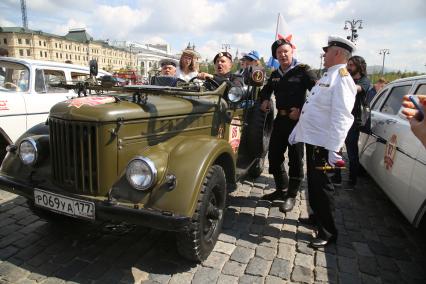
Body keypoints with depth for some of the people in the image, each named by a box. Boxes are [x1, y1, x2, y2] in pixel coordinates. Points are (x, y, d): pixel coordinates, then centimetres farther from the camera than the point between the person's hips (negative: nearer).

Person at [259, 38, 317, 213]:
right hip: (280, 118, 7)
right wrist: (265, 100, 10)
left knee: (295, 158, 0)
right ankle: (281, 189, 27)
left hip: (297, 119, -7)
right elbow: (266, 90, 31)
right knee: (274, 155, 11)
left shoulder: (303, 70, -5)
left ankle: (292, 195, 13)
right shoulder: (275, 75, 15)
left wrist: (302, 110, -18)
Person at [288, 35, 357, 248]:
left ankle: (328, 232, 13)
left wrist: (334, 149, -27)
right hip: (311, 138, 9)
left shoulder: (342, 79, -14)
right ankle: (317, 216, 39)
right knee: (313, 182, 20)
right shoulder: (327, 76, 16)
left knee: (321, 185, -1)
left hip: (322, 143, -9)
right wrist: (296, 131, 22)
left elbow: (341, 117, -23)